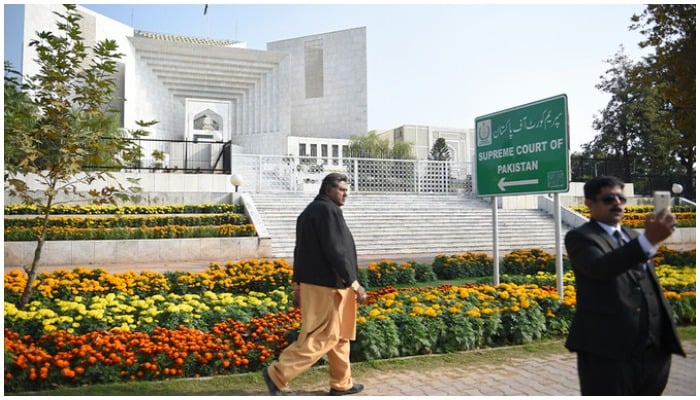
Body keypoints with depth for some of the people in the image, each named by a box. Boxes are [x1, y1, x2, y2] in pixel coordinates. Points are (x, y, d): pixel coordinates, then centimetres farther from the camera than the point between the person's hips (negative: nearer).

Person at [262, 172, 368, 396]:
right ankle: (276, 374, 2)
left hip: (313, 283, 10)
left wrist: (298, 287, 18)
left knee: (339, 335, 17)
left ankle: (341, 384, 25)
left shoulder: (309, 212, 15)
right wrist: (355, 284, -18)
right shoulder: (328, 211, -15)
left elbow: (301, 251, 16)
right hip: (327, 286, -10)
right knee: (320, 338, -3)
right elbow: (335, 252, -23)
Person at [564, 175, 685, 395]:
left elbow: (653, 288, 22)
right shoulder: (579, 237, -6)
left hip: (655, 349, 7)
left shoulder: (633, 236, 18)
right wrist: (650, 239, -37)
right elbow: (600, 268, -27)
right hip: (607, 349, -7)